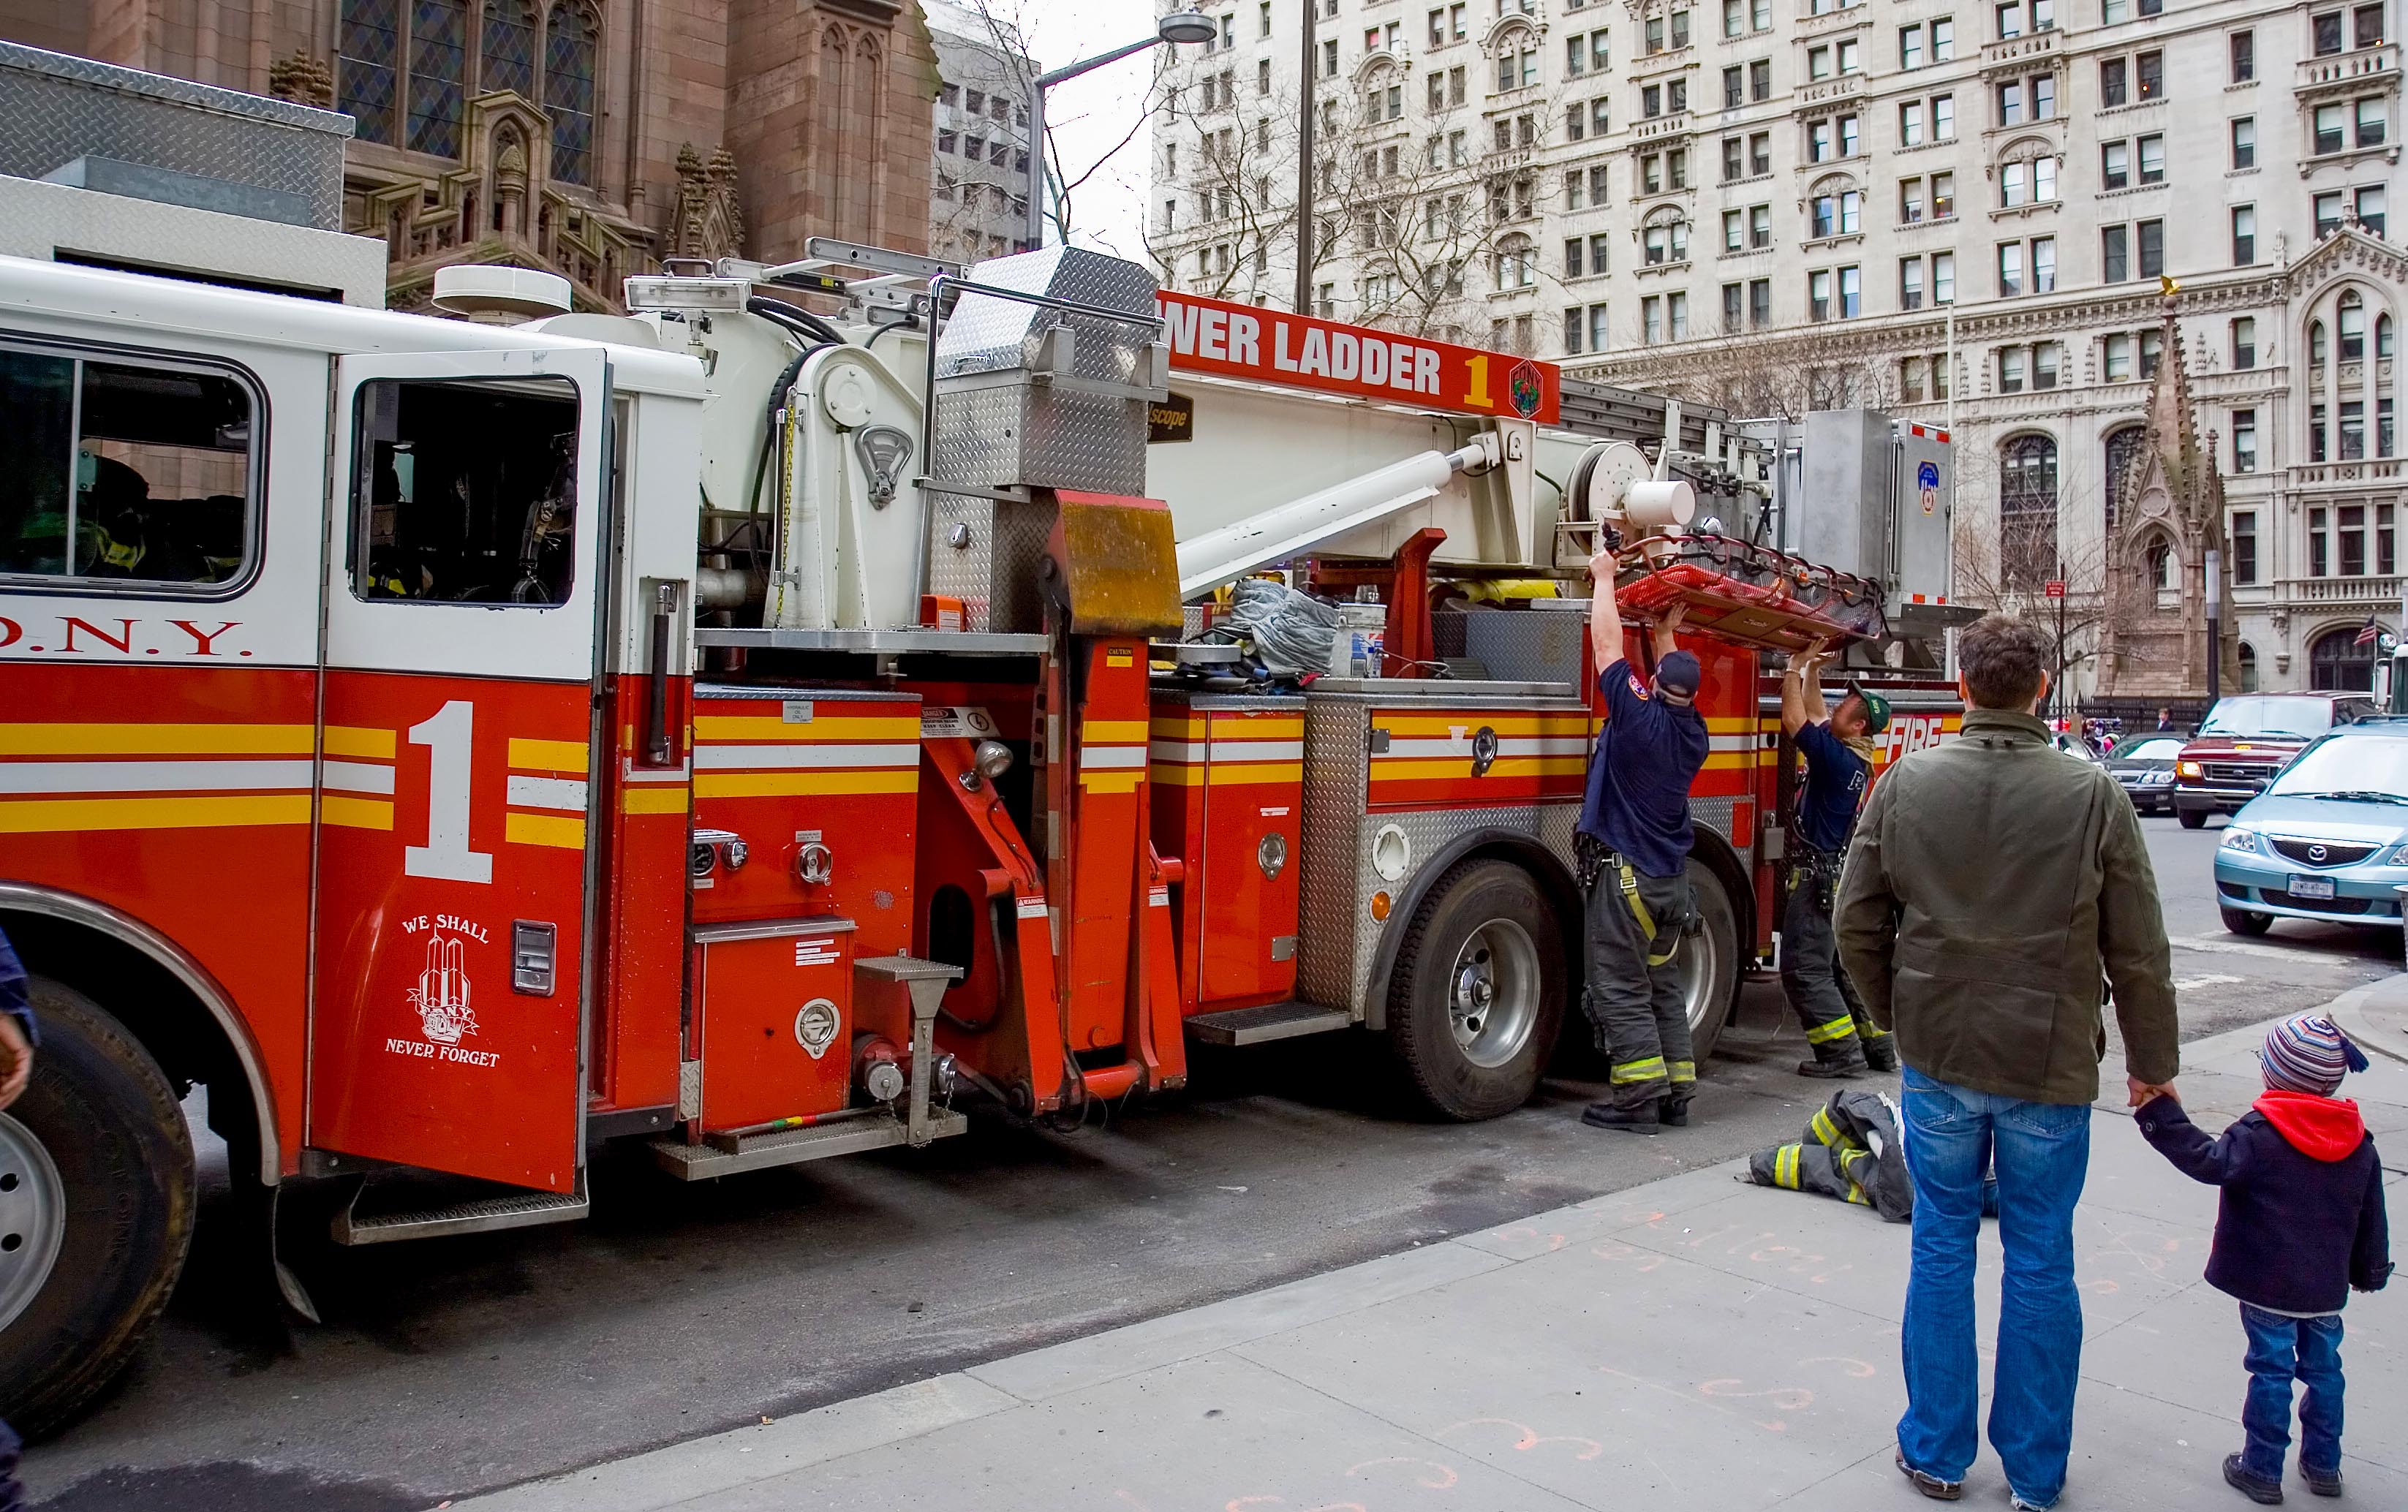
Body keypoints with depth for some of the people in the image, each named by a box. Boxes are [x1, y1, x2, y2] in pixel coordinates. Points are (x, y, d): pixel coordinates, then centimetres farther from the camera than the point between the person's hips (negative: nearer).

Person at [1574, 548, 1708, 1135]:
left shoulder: (1640, 715, -14)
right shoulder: (1693, 733, 3)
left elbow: (1607, 644, -6)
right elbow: (1679, 680, 25)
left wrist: (1604, 576, 6)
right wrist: (1665, 634, 33)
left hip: (1626, 875, -7)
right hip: (1673, 881, 7)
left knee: (1622, 989, -3)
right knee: (1663, 984, 15)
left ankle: (1638, 1097, -4)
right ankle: (1676, 1093, 17)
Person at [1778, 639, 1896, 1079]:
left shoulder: (1837, 758, -18)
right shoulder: (1852, 757, 9)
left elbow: (1794, 720, -20)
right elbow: (1815, 716, 22)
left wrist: (1795, 668, -11)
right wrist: (1811, 671, 18)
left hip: (1817, 877, -10)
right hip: (1839, 877, 10)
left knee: (1804, 969, -6)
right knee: (1844, 967, 15)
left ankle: (1840, 1052, -5)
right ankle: (1877, 1046, 19)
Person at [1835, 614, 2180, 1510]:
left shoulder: (1906, 783, -6)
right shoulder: (2093, 797, -10)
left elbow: (1857, 924, 0)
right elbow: (2139, 952, -4)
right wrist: (2151, 1062, 10)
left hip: (1938, 1060, 1)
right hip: (2052, 1067, -1)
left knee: (1942, 1248, 13)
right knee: (2040, 1263, 11)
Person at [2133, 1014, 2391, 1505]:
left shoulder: (2260, 1133, -18)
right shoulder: (2360, 1143, 2)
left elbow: (2208, 1161, -27)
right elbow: (2371, 1217, 11)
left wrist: (2162, 1115, -25)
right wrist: (2370, 1269, 24)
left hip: (2269, 1285, -5)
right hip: (2328, 1287, 5)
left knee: (2271, 1371, 3)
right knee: (2322, 1368, 18)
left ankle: (2262, 1470, 12)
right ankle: (2323, 1465, 29)